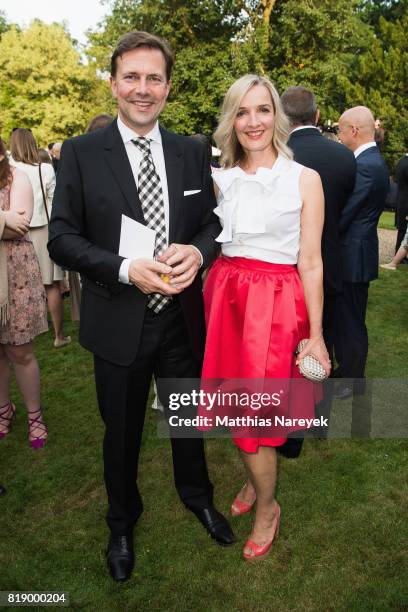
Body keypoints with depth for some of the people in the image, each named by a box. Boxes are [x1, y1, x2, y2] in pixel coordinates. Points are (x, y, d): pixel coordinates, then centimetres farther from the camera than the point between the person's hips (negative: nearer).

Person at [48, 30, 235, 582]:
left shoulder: (192, 152, 1)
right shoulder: (81, 153, -7)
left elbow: (212, 222, 4)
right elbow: (62, 237, -9)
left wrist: (196, 252, -19)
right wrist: (126, 270, -24)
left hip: (182, 318, 3)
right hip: (119, 323, -2)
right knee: (122, 431, 17)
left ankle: (197, 495, 51)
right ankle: (122, 521, 45)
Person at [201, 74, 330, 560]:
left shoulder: (304, 180, -5)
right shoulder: (220, 179, 7)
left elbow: (310, 264, -5)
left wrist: (316, 335, -5)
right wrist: (210, 303, 7)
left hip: (276, 303, -4)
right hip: (225, 296, 4)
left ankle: (267, 507, 29)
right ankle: (255, 479, 42)